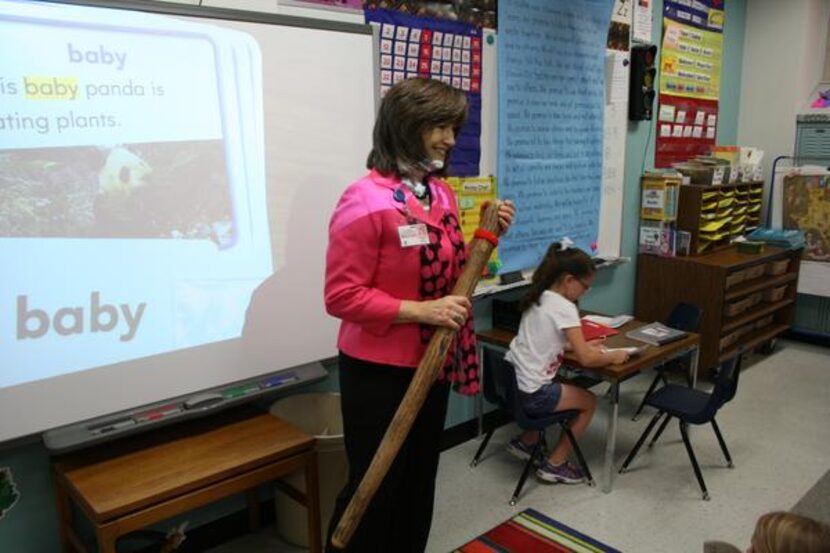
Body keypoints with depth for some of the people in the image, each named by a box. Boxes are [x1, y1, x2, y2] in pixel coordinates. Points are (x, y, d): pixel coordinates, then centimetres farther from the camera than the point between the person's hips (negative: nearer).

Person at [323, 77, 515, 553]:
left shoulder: (442, 193, 4)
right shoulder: (365, 201, -19)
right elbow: (342, 296, -20)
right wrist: (421, 311, -26)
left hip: (433, 364, 8)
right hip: (380, 371, -7)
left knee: (419, 482, 22)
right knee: (374, 489, 9)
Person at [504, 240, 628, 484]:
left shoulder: (537, 299, 8)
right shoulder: (564, 307, -17)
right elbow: (586, 359, -19)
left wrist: (579, 344, 19)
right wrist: (613, 356, -1)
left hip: (511, 384, 8)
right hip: (530, 394, -8)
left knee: (563, 390, 33)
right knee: (588, 402, 14)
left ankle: (526, 442, 35)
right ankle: (555, 464, 19)